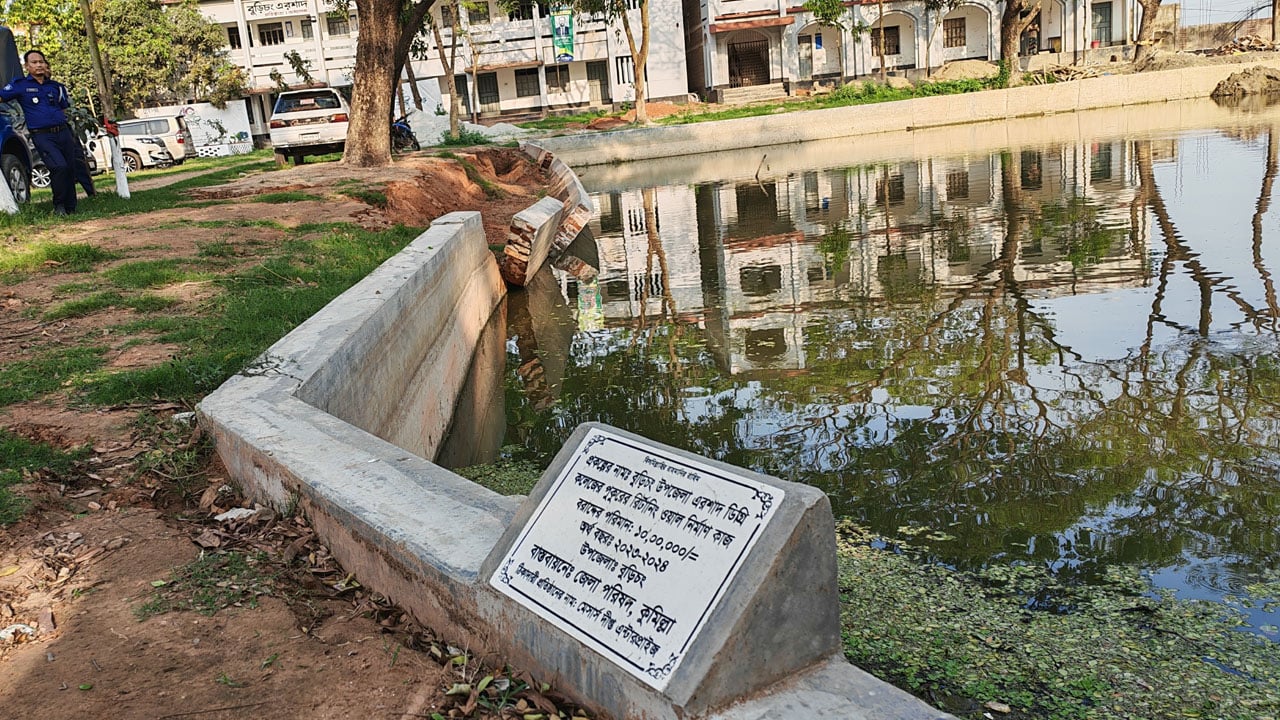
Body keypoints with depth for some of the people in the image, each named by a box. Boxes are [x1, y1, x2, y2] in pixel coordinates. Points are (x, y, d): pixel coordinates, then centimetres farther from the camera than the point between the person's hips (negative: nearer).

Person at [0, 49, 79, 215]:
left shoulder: (56, 86, 17)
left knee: (70, 169, 4)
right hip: (42, 136, -5)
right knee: (59, 166, -24)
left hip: (63, 132, 5)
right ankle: (59, 206, -9)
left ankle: (70, 208, 17)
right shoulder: (20, 85, 5)